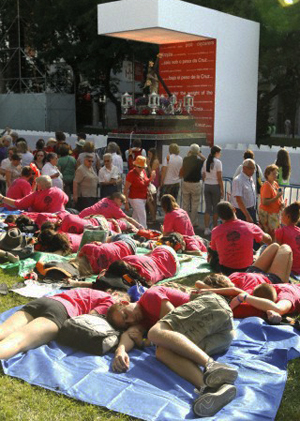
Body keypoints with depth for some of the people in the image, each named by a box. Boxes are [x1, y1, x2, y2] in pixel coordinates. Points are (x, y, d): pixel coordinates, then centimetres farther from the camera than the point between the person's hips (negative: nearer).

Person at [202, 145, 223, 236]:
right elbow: (219, 178, -11)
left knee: (208, 208, 7)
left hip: (207, 186, 5)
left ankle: (206, 229, 3)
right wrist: (222, 190, -6)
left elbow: (203, 176, 9)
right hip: (215, 186, -5)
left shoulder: (206, 162, 6)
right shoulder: (218, 162, -11)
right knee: (215, 208, 8)